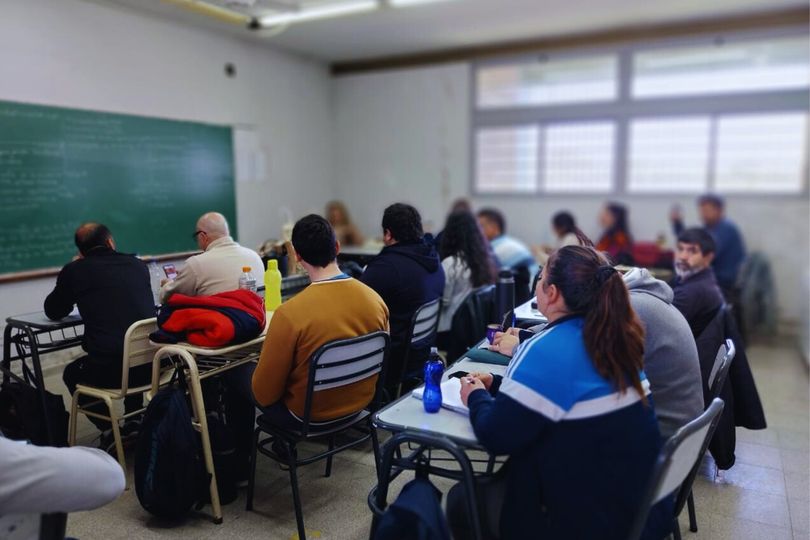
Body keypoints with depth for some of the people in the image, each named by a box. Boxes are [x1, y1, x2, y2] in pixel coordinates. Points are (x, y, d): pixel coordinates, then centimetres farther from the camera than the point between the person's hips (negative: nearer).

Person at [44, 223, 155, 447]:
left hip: (109, 369, -3)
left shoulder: (74, 271, 5)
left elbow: (53, 312, 21)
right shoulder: (137, 264, 11)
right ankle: (133, 425, 37)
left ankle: (109, 430, 22)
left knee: (71, 374, 31)